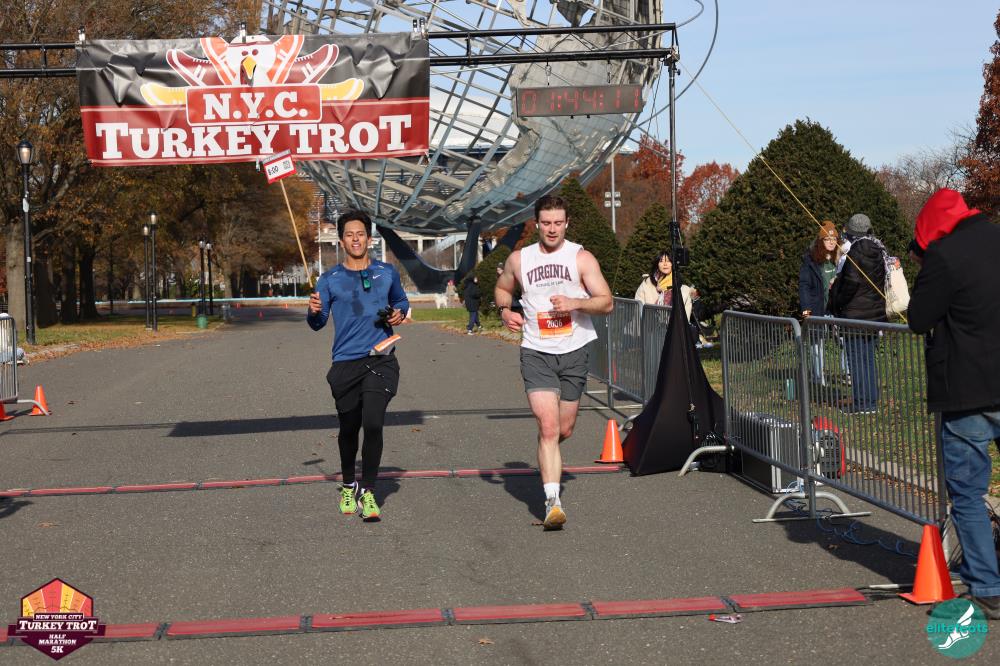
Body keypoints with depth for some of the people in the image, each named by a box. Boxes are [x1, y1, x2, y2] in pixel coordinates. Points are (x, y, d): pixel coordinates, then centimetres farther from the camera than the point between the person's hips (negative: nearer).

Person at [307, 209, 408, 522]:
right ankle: (348, 485, 34)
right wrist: (314, 311, -20)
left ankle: (367, 491, -5)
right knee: (348, 428, 11)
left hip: (381, 359, -1)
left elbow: (401, 300, 25)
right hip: (346, 362, 1)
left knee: (373, 424, -16)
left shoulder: (386, 272, 9)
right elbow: (318, 323, 3)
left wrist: (399, 313, 3)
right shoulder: (330, 279, 5)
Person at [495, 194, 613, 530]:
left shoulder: (581, 257, -1)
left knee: (564, 430, 11)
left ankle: (548, 459, 47)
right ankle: (553, 501, -16)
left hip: (574, 351, 1)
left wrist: (575, 303, -21)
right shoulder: (519, 259, 5)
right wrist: (505, 310, 2)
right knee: (548, 427, -15)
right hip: (536, 352, -1)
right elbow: (502, 288, 24)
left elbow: (606, 302, -4)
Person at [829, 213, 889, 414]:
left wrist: (837, 305, -5)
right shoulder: (878, 251, 11)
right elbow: (879, 282, 15)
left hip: (856, 315, -8)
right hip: (875, 313, 8)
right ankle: (871, 401, 19)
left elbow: (851, 283, -19)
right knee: (869, 358, 14)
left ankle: (861, 402, -2)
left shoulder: (856, 252, -14)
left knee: (856, 359, -3)